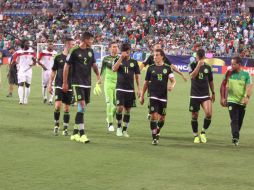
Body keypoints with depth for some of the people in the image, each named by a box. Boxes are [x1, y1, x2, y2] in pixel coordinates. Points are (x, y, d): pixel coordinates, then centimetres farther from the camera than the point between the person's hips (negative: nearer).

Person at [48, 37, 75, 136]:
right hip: (59, 85, -2)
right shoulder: (58, 57, 1)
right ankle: (56, 124, 5)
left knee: (67, 108, 4)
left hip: (69, 86, 2)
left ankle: (65, 128, 12)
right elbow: (53, 72, 8)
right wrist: (50, 84, 5)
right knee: (58, 105, -15)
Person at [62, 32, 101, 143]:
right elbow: (67, 66, -4)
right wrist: (65, 83, -4)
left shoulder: (90, 51, 10)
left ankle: (75, 133, 17)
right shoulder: (74, 51, -8)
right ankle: (82, 134, -17)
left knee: (82, 108, 8)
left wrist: (98, 76, 4)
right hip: (77, 83, -7)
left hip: (87, 83, 7)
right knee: (81, 105, -16)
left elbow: (94, 64, 20)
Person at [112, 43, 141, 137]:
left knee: (127, 110, 5)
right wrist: (121, 58, -21)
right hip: (120, 89, -2)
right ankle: (119, 127, 3)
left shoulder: (134, 62, 7)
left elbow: (137, 76, 10)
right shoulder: (118, 61, 4)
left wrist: (138, 88, 3)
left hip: (130, 90, 2)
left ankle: (124, 130, 14)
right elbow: (114, 69, -16)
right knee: (120, 108, -15)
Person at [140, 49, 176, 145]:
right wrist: (142, 95, 11)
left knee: (162, 117, 7)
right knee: (154, 115, -13)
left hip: (163, 96, 1)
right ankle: (154, 138, -9)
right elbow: (146, 83, 11)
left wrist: (172, 85, -23)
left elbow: (173, 80, 1)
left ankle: (157, 132, 33)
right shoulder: (151, 68, 5)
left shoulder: (167, 68, 4)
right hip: (153, 96, -1)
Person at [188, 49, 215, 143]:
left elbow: (211, 81, 17)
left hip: (205, 95, 1)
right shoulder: (192, 65, -1)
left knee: (208, 113, -17)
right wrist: (198, 65, -26)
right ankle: (196, 136, 19)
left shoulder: (208, 67, 7)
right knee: (194, 116, 3)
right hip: (194, 95, -1)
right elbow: (192, 76, -20)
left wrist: (213, 93, 19)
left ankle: (203, 132, 4)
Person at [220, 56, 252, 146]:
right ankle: (235, 138, -23)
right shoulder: (229, 74, 2)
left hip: (242, 102, 1)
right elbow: (224, 86, 9)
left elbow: (249, 86, -9)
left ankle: (236, 137, 24)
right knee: (234, 120, -15)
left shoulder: (246, 74, -1)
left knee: (239, 121, 9)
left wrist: (247, 97, -24)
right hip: (232, 100, -1)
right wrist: (223, 98, 7)